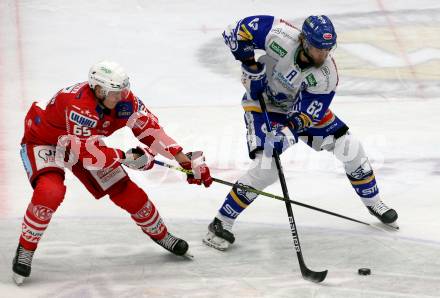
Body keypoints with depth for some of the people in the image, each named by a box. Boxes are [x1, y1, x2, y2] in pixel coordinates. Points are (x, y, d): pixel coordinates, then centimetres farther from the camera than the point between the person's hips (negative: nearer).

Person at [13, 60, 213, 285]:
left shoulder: (123, 99, -19)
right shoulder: (79, 106, -40)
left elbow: (149, 129, -15)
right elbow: (88, 154, -40)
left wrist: (186, 160, -21)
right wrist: (129, 157, -31)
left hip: (85, 143, 6)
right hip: (43, 143, -6)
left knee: (127, 192, 1)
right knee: (50, 192, -34)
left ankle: (160, 235, 27)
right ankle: (25, 249, -14)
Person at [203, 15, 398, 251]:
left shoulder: (326, 76, -26)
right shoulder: (280, 36, -33)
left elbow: (305, 114, -22)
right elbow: (235, 32, -23)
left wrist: (288, 130, -39)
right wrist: (250, 66, -25)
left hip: (302, 106, 4)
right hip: (262, 103, -3)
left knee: (349, 147, -1)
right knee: (266, 168, -21)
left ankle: (373, 202, 25)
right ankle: (220, 224, -10)